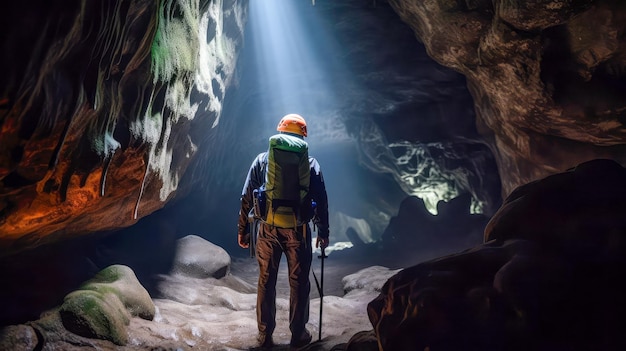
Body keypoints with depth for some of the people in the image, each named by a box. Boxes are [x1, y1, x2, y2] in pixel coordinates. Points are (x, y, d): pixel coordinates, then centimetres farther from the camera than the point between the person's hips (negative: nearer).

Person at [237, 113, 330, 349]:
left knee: (266, 282, 13)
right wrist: (323, 232, 7)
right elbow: (321, 200, -1)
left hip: (268, 229, 2)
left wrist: (242, 229, 9)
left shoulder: (262, 160, 3)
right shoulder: (309, 163, -1)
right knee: (299, 283, 11)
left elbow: (247, 197, 2)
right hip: (297, 230, -1)